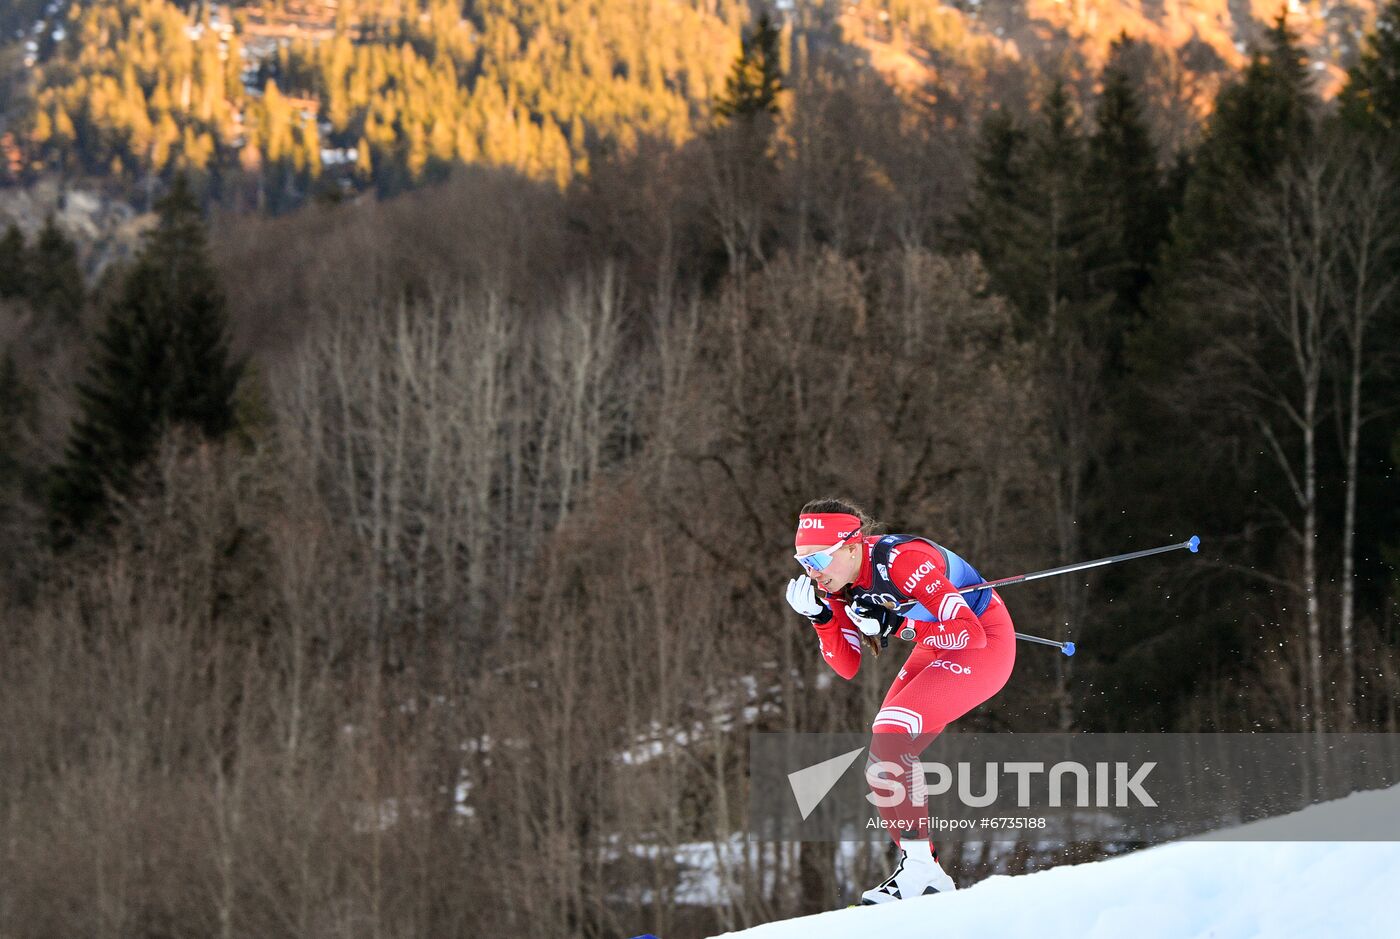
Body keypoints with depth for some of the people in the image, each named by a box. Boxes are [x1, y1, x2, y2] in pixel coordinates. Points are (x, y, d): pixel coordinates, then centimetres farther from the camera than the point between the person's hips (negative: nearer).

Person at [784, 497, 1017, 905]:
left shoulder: (902, 561, -31)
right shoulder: (840, 581, -7)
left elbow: (971, 633, -33)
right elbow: (847, 667, -2)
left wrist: (896, 625, -33)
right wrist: (820, 616, -16)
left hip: (986, 642, -9)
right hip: (935, 649, 9)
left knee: (890, 733, -24)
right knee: (881, 765, 0)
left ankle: (918, 862, -20)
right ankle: (928, 878, 7)